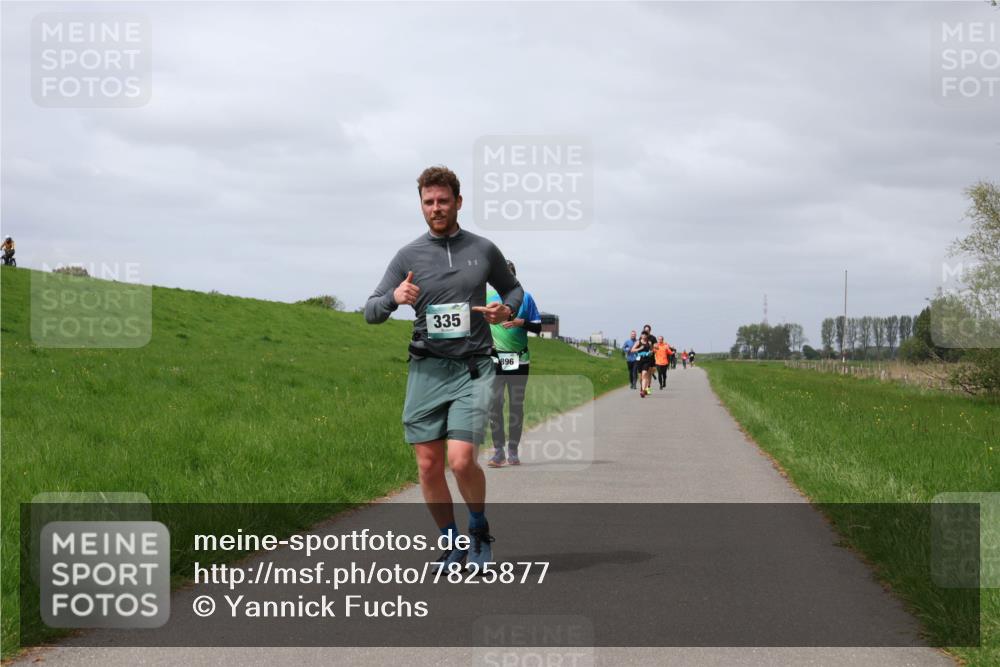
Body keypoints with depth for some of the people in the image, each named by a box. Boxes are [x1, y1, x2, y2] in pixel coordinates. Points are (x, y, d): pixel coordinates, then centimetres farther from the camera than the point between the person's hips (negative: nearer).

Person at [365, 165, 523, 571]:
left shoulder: (484, 250, 8)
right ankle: (452, 544, 20)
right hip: (426, 369, 1)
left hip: (473, 369, -1)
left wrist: (507, 309, 1)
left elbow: (513, 289, 25)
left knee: (462, 460, -15)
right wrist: (394, 298, -17)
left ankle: (479, 529, 12)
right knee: (429, 467, 1)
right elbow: (371, 312, 5)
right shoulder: (409, 256, 5)